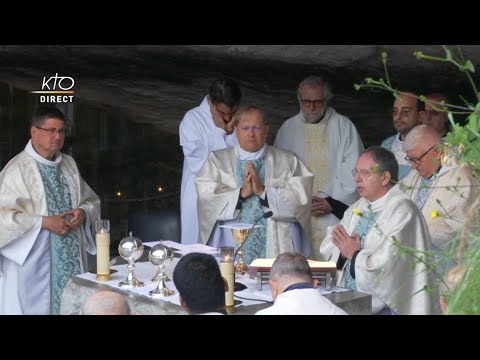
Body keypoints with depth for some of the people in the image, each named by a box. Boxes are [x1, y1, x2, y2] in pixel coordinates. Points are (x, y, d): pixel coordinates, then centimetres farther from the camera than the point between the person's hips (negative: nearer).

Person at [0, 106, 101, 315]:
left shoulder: (69, 164, 10)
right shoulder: (17, 169, -10)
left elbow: (92, 201, 18)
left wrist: (83, 212, -5)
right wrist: (44, 222, -18)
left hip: (71, 258, 6)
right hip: (33, 261, -5)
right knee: (36, 307, -1)